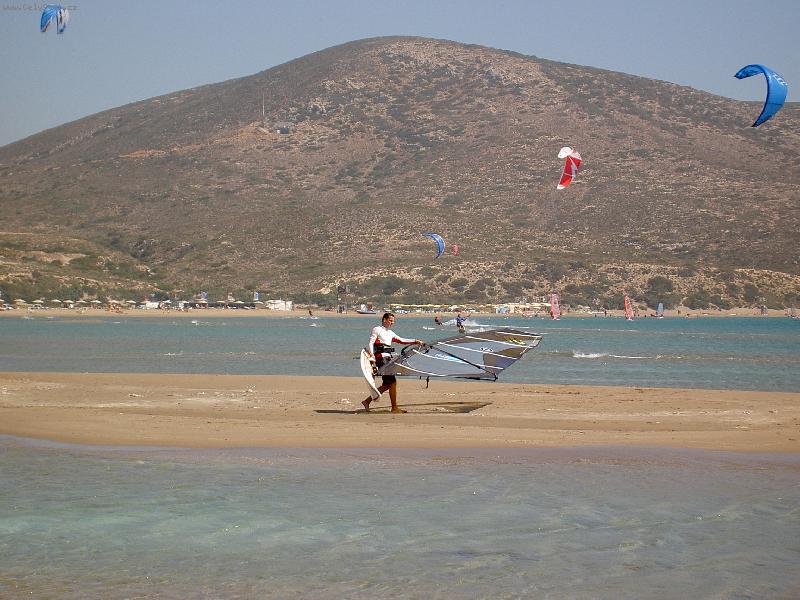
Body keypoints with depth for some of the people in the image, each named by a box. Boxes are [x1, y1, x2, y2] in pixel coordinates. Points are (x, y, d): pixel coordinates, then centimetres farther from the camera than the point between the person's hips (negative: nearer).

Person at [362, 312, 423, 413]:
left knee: (387, 385, 7)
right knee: (392, 382, -11)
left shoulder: (390, 333, 24)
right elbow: (370, 343, -8)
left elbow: (401, 340, 25)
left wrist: (415, 341, 17)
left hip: (387, 359, 9)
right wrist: (371, 355, -24)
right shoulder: (377, 330, 1)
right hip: (381, 358, -9)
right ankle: (394, 407, -7)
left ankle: (367, 401, 13)